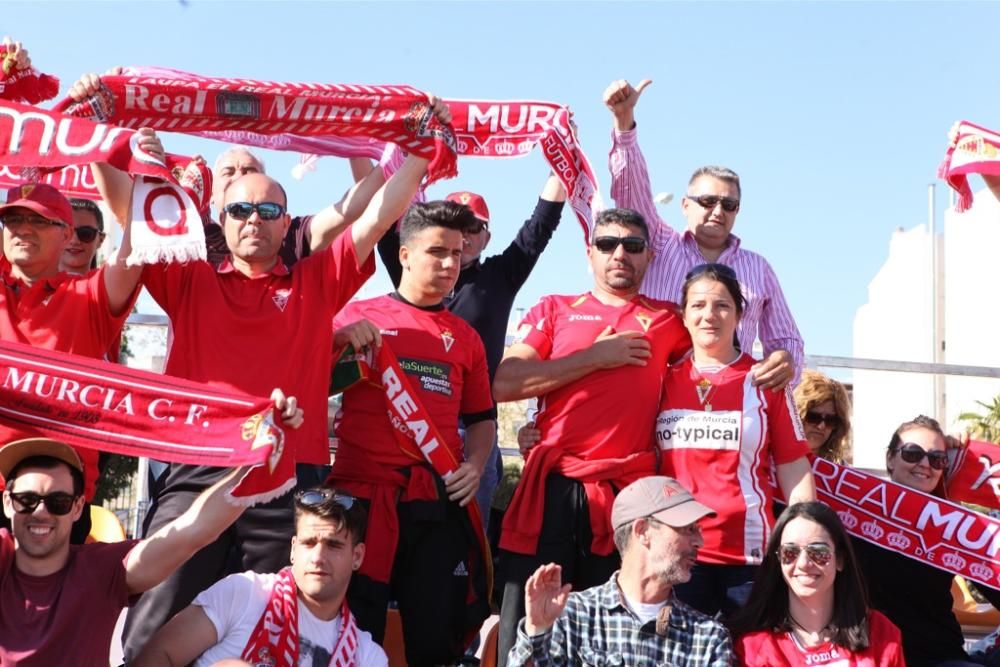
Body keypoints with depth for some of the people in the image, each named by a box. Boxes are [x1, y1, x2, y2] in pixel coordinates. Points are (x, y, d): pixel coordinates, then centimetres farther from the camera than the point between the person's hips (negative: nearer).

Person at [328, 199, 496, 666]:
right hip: (360, 493, -2)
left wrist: (475, 464, 1)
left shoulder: (465, 337, 14)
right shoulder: (357, 316, 6)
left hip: (437, 503, 3)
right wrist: (340, 339, -9)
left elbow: (481, 417, 19)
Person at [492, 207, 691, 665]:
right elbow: (505, 385, -1)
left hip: (628, 493, 1)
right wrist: (596, 357, -4)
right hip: (553, 487, 0)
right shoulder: (554, 310, 12)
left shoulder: (667, 321, 15)